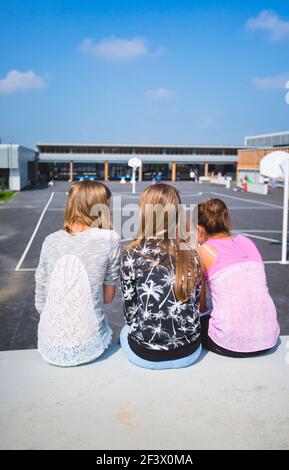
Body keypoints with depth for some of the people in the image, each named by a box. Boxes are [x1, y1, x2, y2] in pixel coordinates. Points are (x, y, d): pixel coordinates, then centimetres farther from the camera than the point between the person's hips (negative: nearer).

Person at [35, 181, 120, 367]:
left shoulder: (50, 241, -3)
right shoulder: (110, 239, -10)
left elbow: (40, 303, 2)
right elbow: (108, 297, -2)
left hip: (50, 347, 2)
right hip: (88, 347, -2)